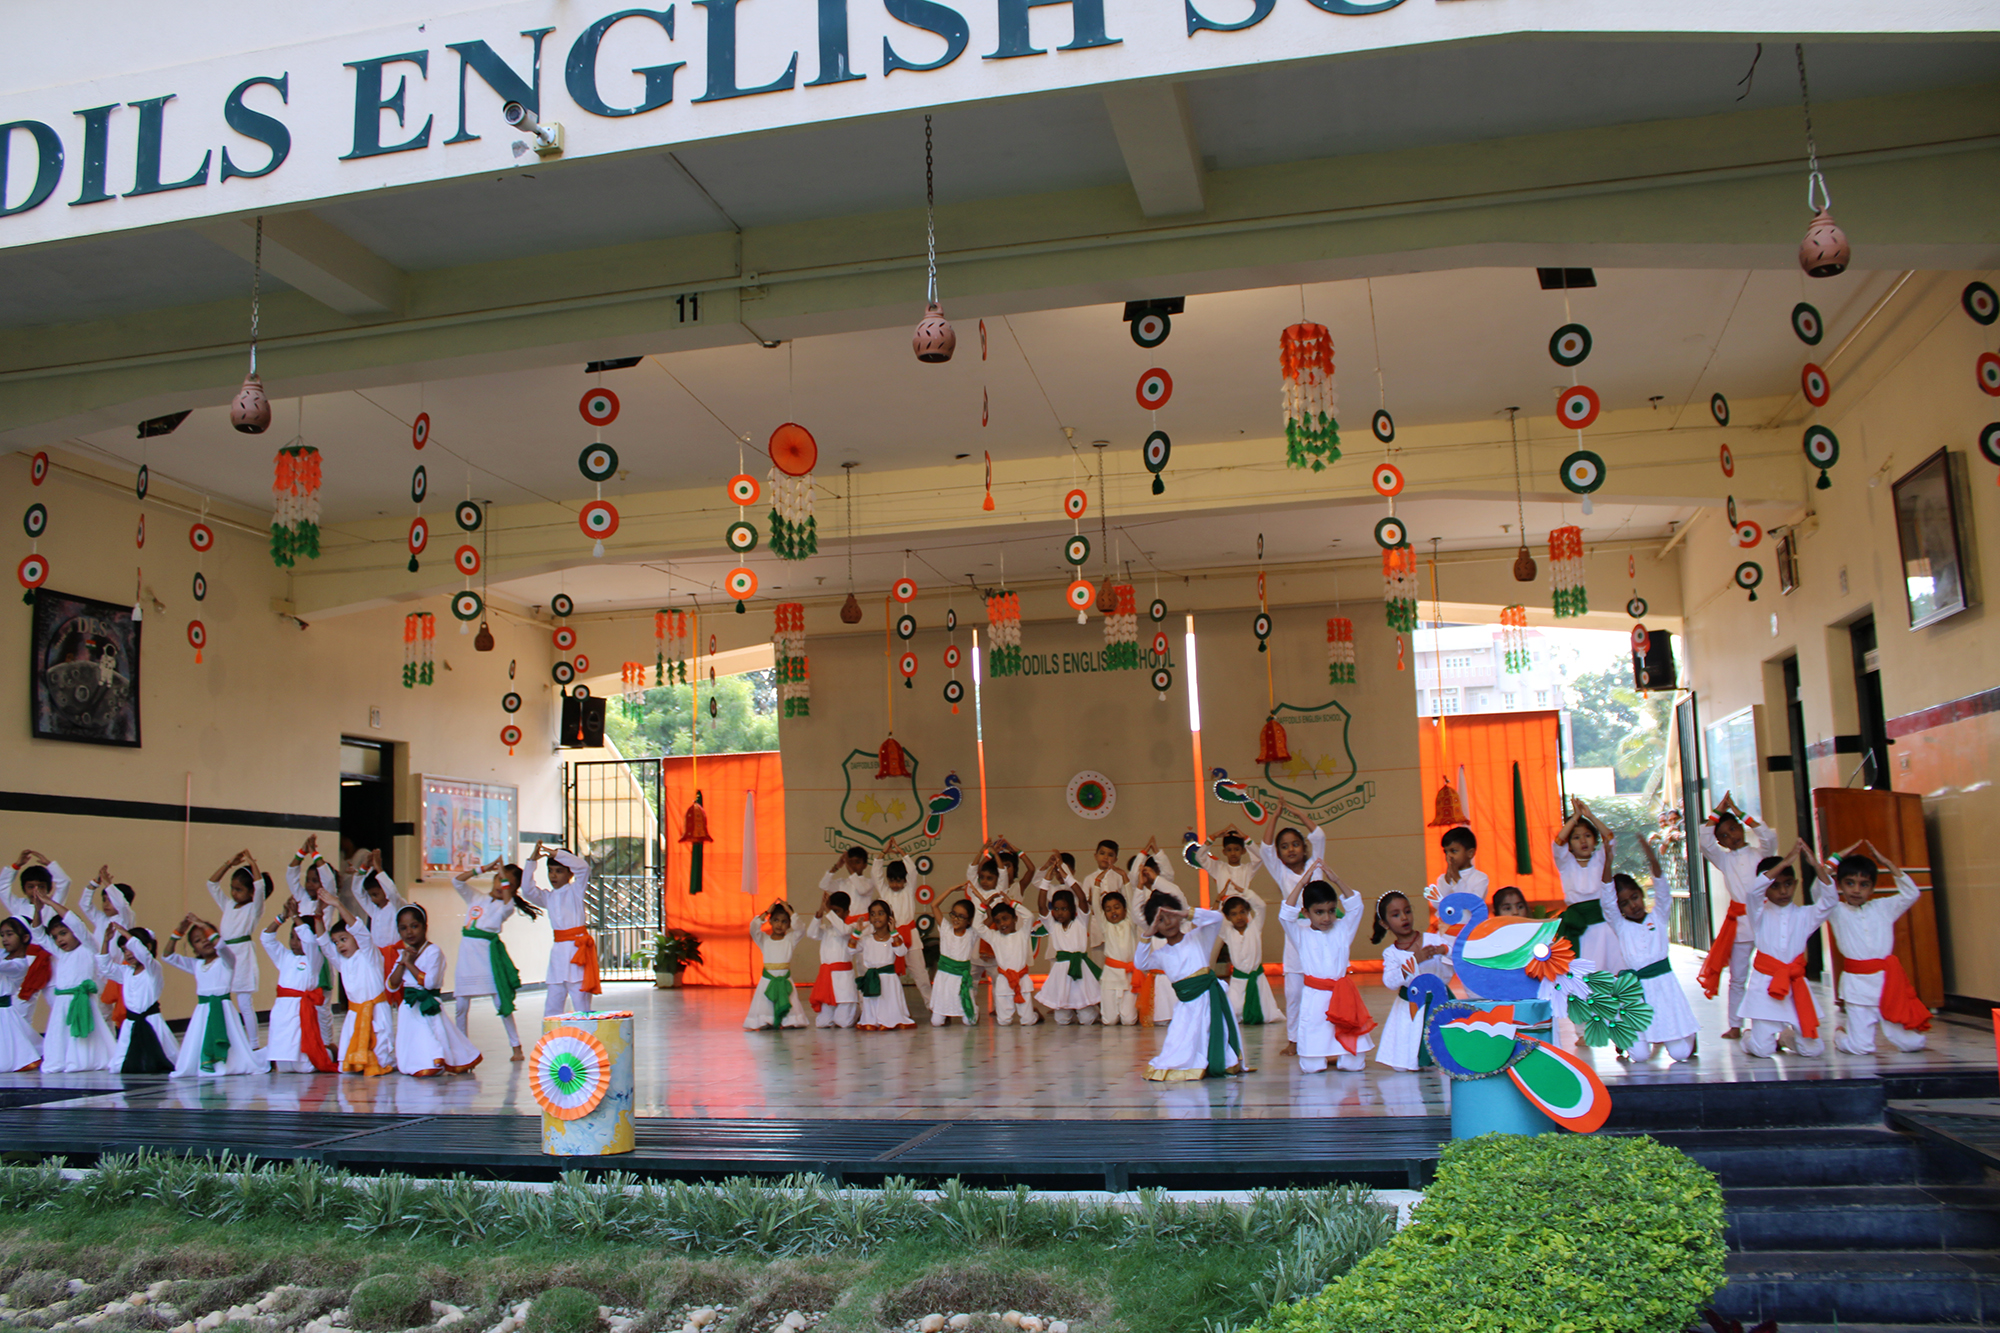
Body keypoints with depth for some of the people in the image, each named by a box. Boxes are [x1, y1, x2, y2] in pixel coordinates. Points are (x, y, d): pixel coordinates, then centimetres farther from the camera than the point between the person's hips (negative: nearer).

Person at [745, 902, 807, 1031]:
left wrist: (789, 910, -8)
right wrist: (767, 912, -11)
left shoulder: (790, 939, 5)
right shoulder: (764, 939, 5)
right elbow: (753, 927, -11)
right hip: (767, 980, 0)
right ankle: (765, 1023, 17)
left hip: (785, 981, 0)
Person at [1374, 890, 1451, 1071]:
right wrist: (1415, 959, -28)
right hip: (1410, 1008, 1)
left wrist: (1442, 949, -33)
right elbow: (1390, 982, -19)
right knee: (1401, 1065, 0)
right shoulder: (1390, 953, -2)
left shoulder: (1432, 939, -3)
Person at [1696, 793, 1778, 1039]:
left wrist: (1739, 813, -9)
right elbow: (1704, 840, -4)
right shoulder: (1724, 860, 8)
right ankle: (1735, 1026, 13)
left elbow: (1769, 837, -13)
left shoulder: (1759, 853, 6)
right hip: (1738, 923, 2)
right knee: (1737, 978, 7)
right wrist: (1718, 812, -2)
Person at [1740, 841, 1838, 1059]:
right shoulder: (1759, 914, 2)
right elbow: (1754, 889, -19)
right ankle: (1747, 1036, 27)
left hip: (1797, 986, 3)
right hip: (1767, 987, -3)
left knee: (1813, 1049, -2)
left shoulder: (1804, 915, 8)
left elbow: (1829, 900, -8)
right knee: (1762, 1050, -9)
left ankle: (1786, 1036, 30)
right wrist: (1785, 862, -23)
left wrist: (1815, 864, -17)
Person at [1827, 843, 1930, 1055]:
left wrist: (1888, 864, 2)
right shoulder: (1837, 912, 3)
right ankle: (1842, 1033, 28)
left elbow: (1910, 894, 3)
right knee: (1860, 1048, -5)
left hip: (1888, 982, 2)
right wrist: (1834, 862, -7)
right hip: (1858, 985, -2)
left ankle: (1886, 1029, 33)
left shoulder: (1883, 908, 11)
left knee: (1911, 1043, 1)